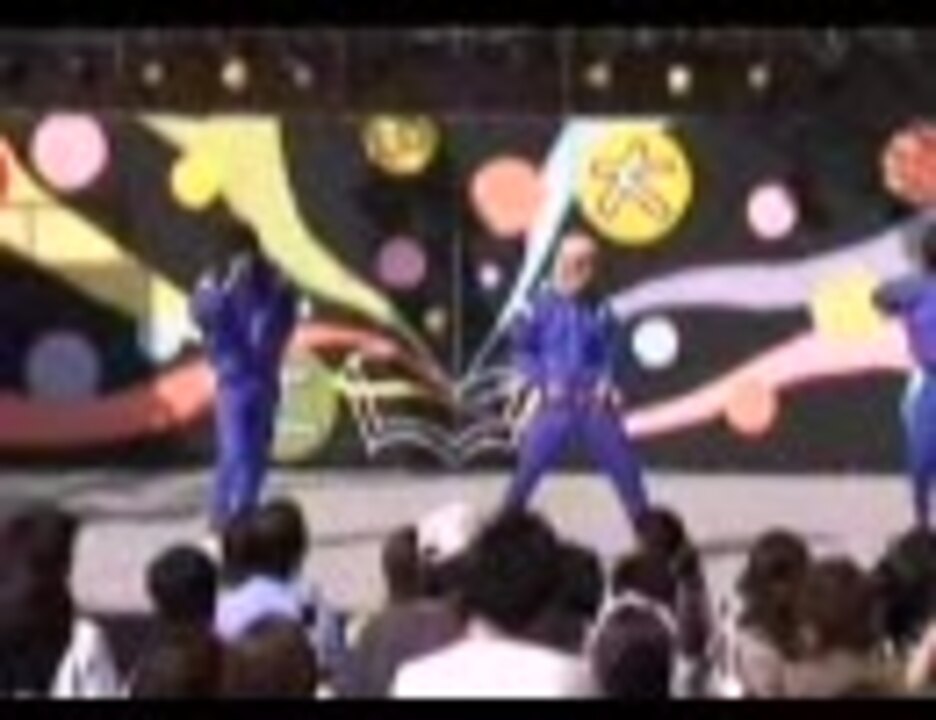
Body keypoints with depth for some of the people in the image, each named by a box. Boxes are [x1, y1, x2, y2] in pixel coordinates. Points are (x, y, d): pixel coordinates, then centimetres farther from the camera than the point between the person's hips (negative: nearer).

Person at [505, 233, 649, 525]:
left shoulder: (599, 311, 4)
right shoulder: (542, 307, -3)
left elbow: (609, 353, 11)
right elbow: (522, 350, 2)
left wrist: (605, 382, -6)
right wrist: (543, 380, -10)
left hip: (595, 406, 2)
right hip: (553, 406, -2)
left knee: (625, 466, 4)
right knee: (529, 468, -6)